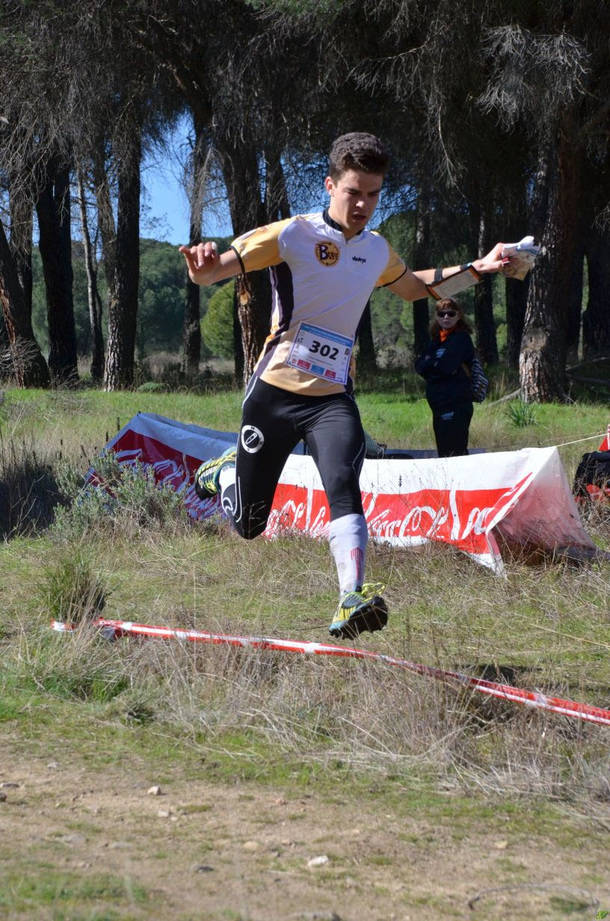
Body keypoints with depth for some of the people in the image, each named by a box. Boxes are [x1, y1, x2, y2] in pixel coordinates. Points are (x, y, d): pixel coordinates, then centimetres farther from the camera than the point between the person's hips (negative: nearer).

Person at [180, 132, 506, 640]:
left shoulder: (378, 249, 11)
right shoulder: (292, 234, -8)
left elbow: (412, 286, 34)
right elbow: (213, 271, -13)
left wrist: (476, 269, 24)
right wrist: (202, 266, -38)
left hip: (333, 398, 3)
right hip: (274, 392, -3)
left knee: (344, 487, -26)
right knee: (248, 525, 6)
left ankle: (353, 603, -38)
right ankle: (223, 473, 42)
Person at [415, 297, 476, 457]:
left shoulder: (461, 338, -5)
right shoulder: (435, 340, 19)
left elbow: (446, 365, -16)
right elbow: (419, 366, 11)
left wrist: (429, 363, 1)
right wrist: (436, 363, -6)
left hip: (456, 405, -9)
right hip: (439, 404, 9)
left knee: (454, 452, -13)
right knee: (443, 452, 12)